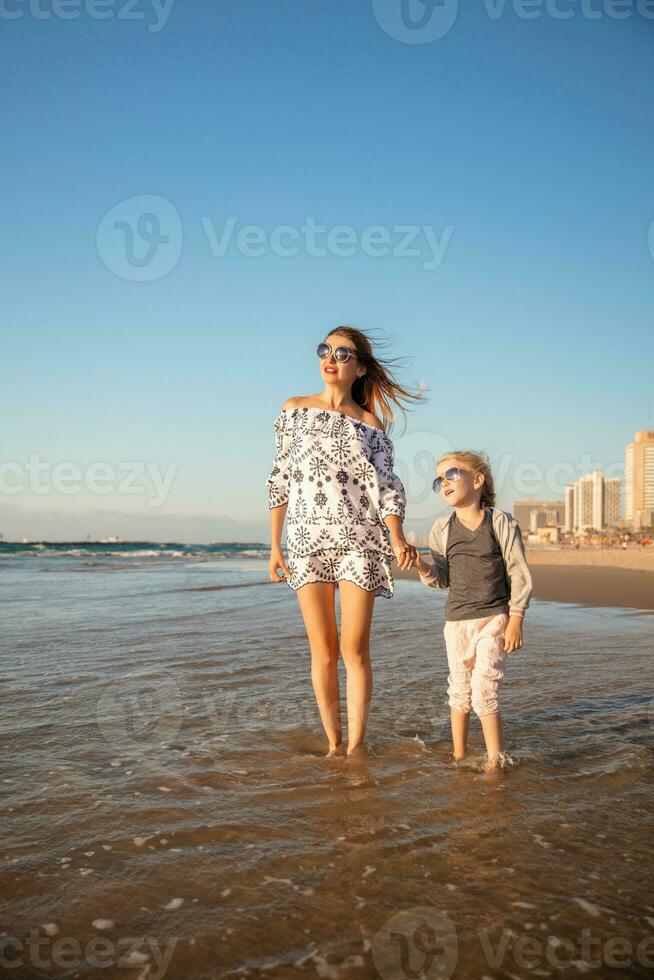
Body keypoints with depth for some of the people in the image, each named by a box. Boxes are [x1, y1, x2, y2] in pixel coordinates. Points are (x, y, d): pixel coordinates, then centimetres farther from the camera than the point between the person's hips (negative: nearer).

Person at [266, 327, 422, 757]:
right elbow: (280, 479, 9)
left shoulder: (371, 425, 4)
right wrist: (274, 545, 6)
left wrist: (397, 538, -23)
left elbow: (386, 487, -5)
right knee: (322, 649, 5)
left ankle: (356, 746, 8)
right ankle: (333, 742, 16)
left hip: (359, 543, -1)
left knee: (355, 649, -2)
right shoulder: (294, 410, 9)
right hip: (307, 543, 2)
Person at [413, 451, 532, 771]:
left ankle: (496, 759, 2)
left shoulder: (502, 523, -6)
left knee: (484, 688, -10)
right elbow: (442, 578, 6)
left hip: (494, 617, -4)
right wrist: (423, 567, -15)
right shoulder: (442, 529, 4)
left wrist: (515, 620, -9)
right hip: (457, 619, 4)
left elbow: (519, 575, -5)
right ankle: (458, 755, 26)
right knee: (459, 689, 12)